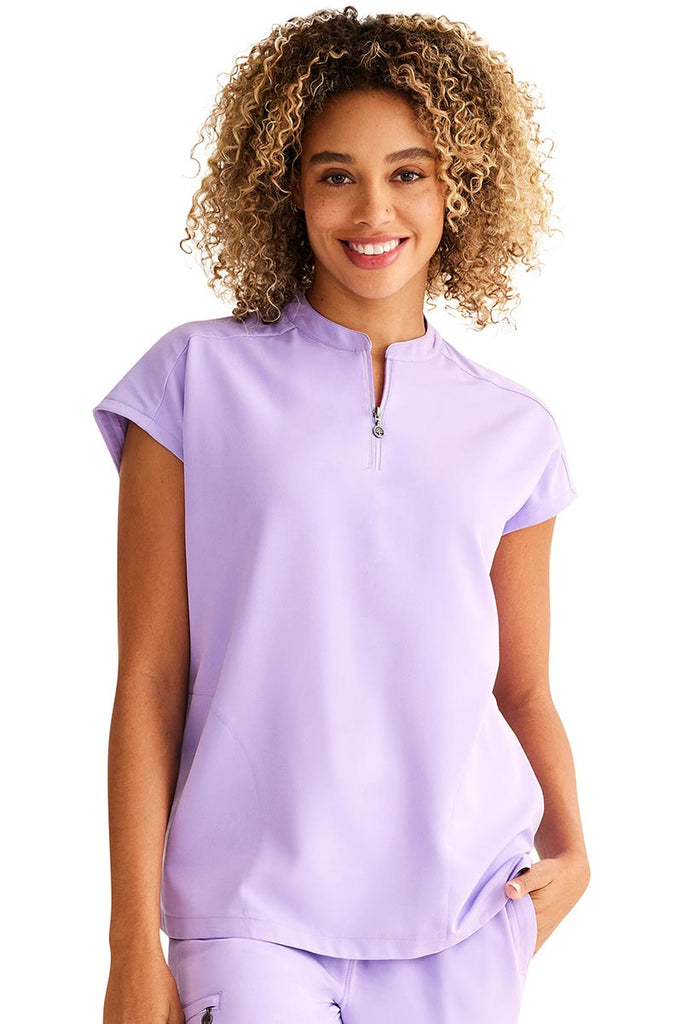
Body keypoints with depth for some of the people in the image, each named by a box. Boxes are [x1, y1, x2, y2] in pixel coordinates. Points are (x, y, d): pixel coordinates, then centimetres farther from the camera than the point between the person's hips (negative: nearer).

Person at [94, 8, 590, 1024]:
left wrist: (570, 845, 0)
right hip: (253, 914, -2)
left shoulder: (515, 432, 7)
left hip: (465, 919, 3)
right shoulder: (199, 379, -1)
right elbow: (149, 682, -2)